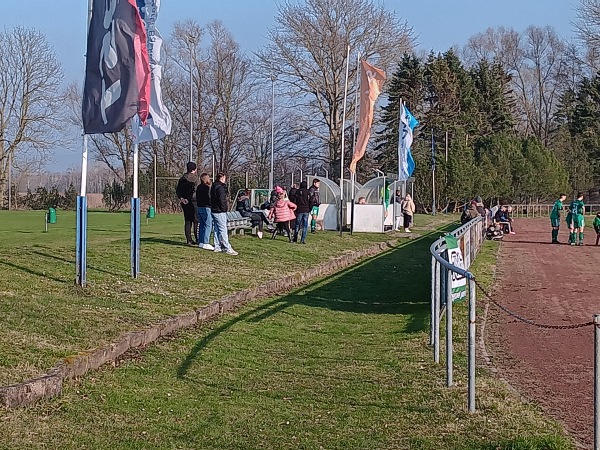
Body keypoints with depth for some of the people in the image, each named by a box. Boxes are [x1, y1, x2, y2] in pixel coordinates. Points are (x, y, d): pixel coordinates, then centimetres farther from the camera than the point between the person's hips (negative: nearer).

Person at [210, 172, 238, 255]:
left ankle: (217, 247, 16)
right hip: (220, 212, -10)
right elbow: (222, 200, -22)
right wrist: (224, 209, -10)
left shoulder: (214, 187, 15)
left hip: (214, 210, 10)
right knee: (223, 230, -9)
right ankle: (227, 248, -9)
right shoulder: (220, 187, -15)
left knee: (216, 230, 13)